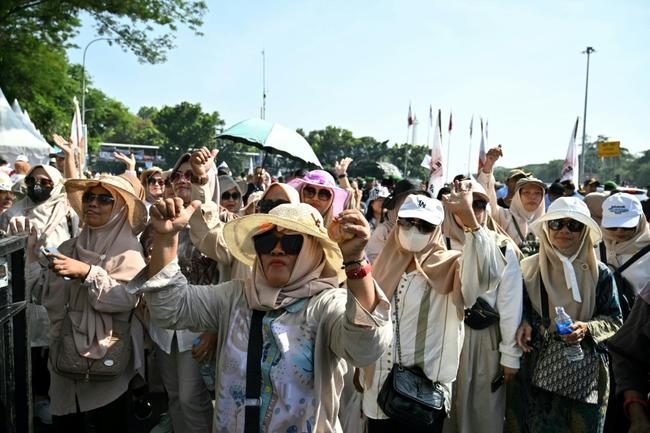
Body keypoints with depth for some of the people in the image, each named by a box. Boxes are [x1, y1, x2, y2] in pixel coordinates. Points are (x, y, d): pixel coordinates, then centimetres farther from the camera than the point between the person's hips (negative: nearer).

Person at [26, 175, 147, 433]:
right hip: (66, 350, 5)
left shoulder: (127, 249, -10)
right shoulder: (71, 246, 8)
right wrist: (32, 255, -4)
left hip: (107, 356, -5)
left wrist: (87, 272, -28)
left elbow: (127, 298, -23)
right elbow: (45, 293, 5)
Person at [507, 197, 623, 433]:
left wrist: (587, 328, -15)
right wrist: (524, 323, -10)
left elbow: (614, 319, 3)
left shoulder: (600, 274, -2)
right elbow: (520, 306, 11)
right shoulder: (529, 267, -1)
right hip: (537, 367, 0)